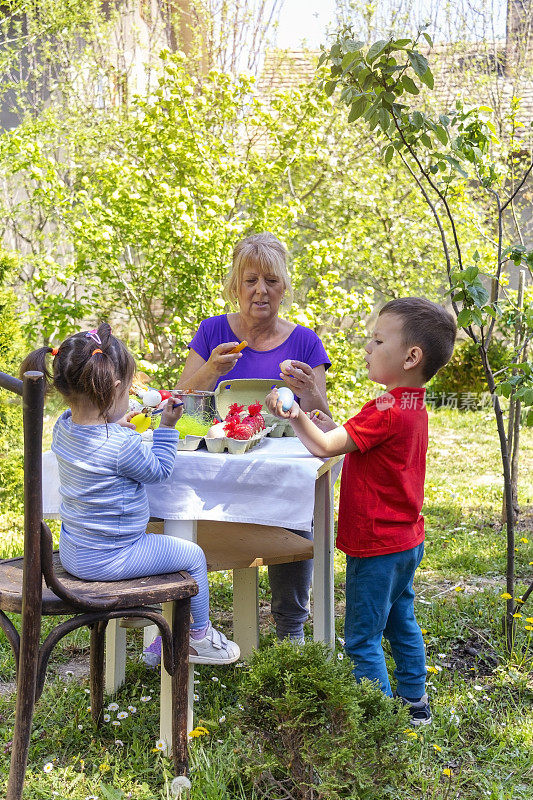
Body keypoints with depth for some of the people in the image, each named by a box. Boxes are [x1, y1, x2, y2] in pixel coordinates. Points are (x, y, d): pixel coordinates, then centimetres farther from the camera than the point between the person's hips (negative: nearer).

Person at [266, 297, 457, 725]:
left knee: (362, 638, 1)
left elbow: (326, 447, -28)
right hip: (406, 541, 10)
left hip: (376, 547, -10)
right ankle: (414, 702, 36)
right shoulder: (415, 407, 6)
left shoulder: (387, 411, -25)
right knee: (401, 623, 23)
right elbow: (355, 438, 14)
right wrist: (329, 423, 5)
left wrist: (296, 415, -24)